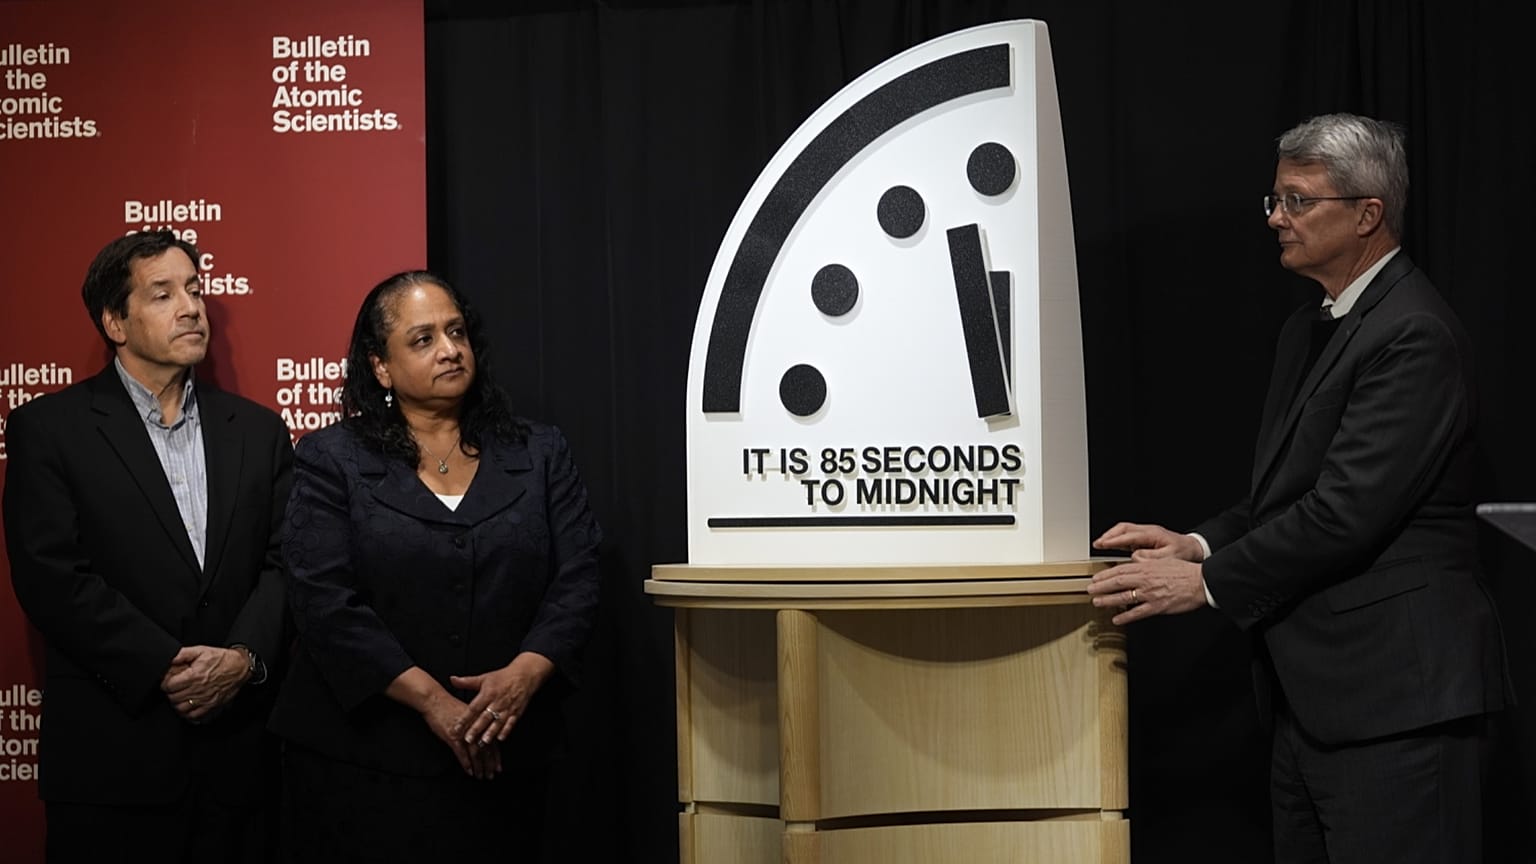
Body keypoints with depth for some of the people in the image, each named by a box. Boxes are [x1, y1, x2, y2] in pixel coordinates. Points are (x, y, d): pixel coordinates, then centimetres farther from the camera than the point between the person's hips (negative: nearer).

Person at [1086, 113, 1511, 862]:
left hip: (1397, 695, -10)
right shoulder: (1309, 328, 16)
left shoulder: (1415, 336, -16)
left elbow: (1346, 511, -22)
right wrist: (1197, 544, 2)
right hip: (1312, 691, 10)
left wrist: (1206, 582, -15)